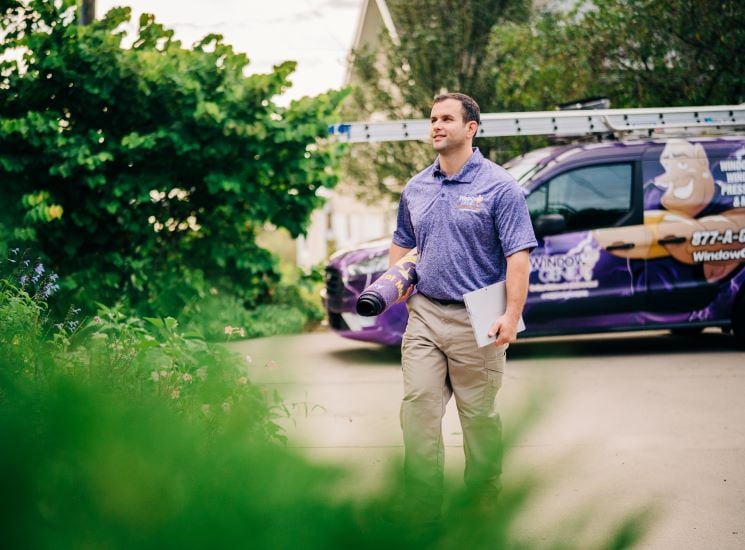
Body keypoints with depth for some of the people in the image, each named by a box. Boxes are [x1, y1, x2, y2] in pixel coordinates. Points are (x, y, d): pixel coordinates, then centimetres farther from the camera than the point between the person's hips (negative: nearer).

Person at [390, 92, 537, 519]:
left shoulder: (498, 186, -7)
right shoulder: (417, 188, 11)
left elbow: (518, 255, -12)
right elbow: (403, 242, 25)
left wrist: (512, 315, -20)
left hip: (474, 320, -5)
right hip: (424, 313, 5)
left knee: (480, 416, 6)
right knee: (418, 410, -2)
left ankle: (483, 505, 19)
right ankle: (423, 508, 2)